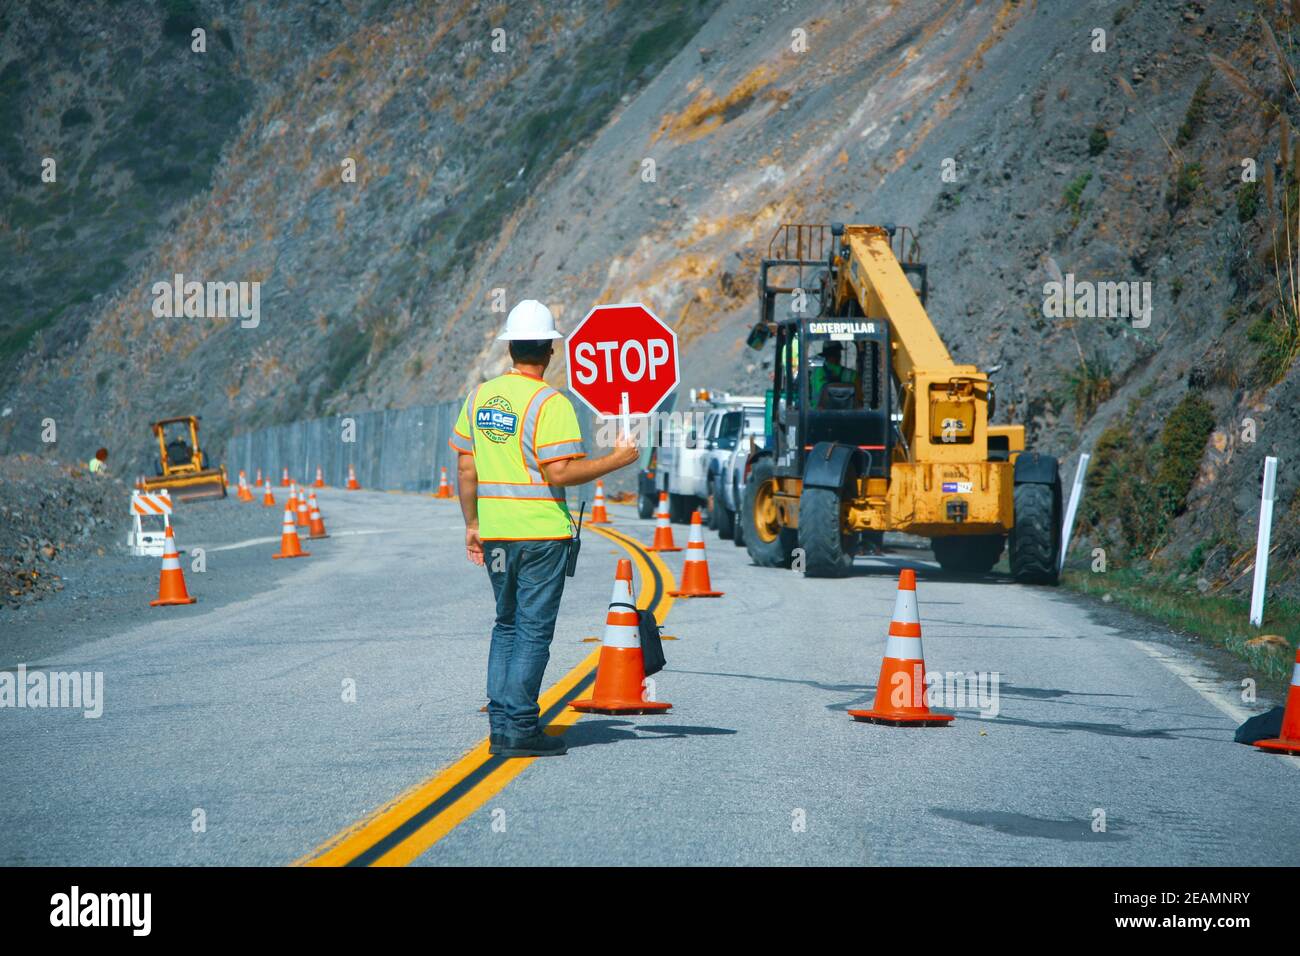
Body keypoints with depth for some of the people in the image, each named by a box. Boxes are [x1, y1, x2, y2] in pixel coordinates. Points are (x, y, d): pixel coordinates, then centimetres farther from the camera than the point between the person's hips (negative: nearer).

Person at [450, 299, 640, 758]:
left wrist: (472, 524, 18)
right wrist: (617, 460, -10)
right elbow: (559, 473, -20)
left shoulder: (479, 396, 7)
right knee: (534, 630, -1)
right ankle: (521, 728, -3)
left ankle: (500, 724, 14)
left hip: (494, 531, 6)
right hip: (541, 531, -6)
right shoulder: (550, 403, -13)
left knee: (507, 625, 16)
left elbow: (465, 467, 10)